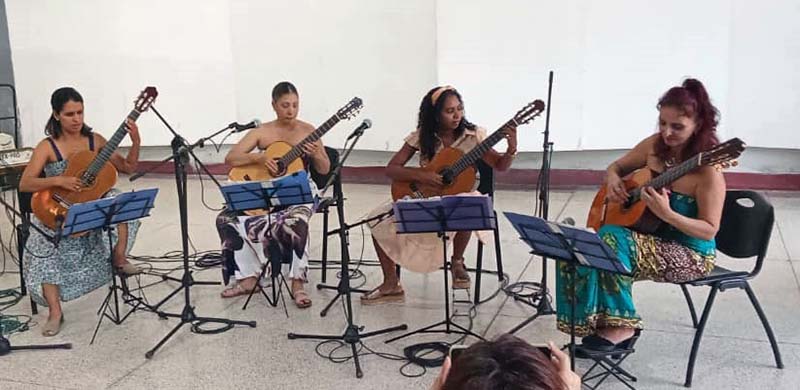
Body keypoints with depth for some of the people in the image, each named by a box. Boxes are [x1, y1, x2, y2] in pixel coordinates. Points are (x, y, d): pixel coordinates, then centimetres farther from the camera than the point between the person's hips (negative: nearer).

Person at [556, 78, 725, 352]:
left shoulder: (707, 169, -19)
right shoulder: (655, 145, 0)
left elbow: (709, 230, -17)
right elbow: (617, 167, 17)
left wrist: (667, 214, -33)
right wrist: (613, 179, -7)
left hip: (691, 254, -6)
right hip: (650, 237, 6)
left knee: (610, 240, -31)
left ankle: (620, 326, -14)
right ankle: (593, 326, -5)